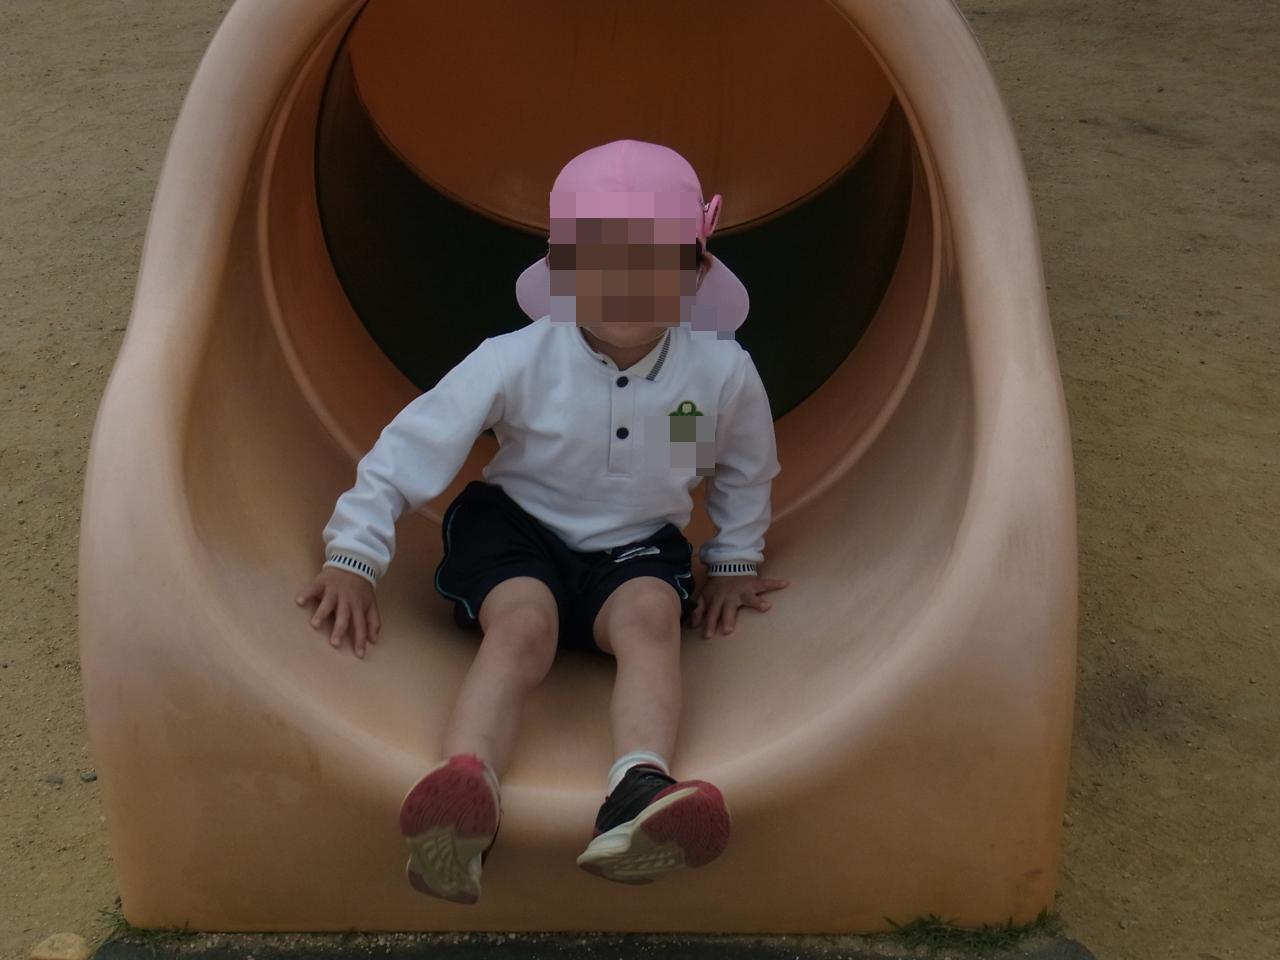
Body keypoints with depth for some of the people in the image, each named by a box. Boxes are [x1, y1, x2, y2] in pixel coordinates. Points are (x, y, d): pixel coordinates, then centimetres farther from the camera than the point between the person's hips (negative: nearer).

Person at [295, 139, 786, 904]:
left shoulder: (722, 370, -11)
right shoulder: (519, 360, -17)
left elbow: (746, 468, 10)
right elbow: (415, 443, -11)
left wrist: (734, 564, 17)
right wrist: (353, 557, -11)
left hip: (637, 546, 1)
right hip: (518, 525, -1)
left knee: (652, 612, -33)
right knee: (525, 624, -34)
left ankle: (640, 796, -54)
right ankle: (466, 792, -54)